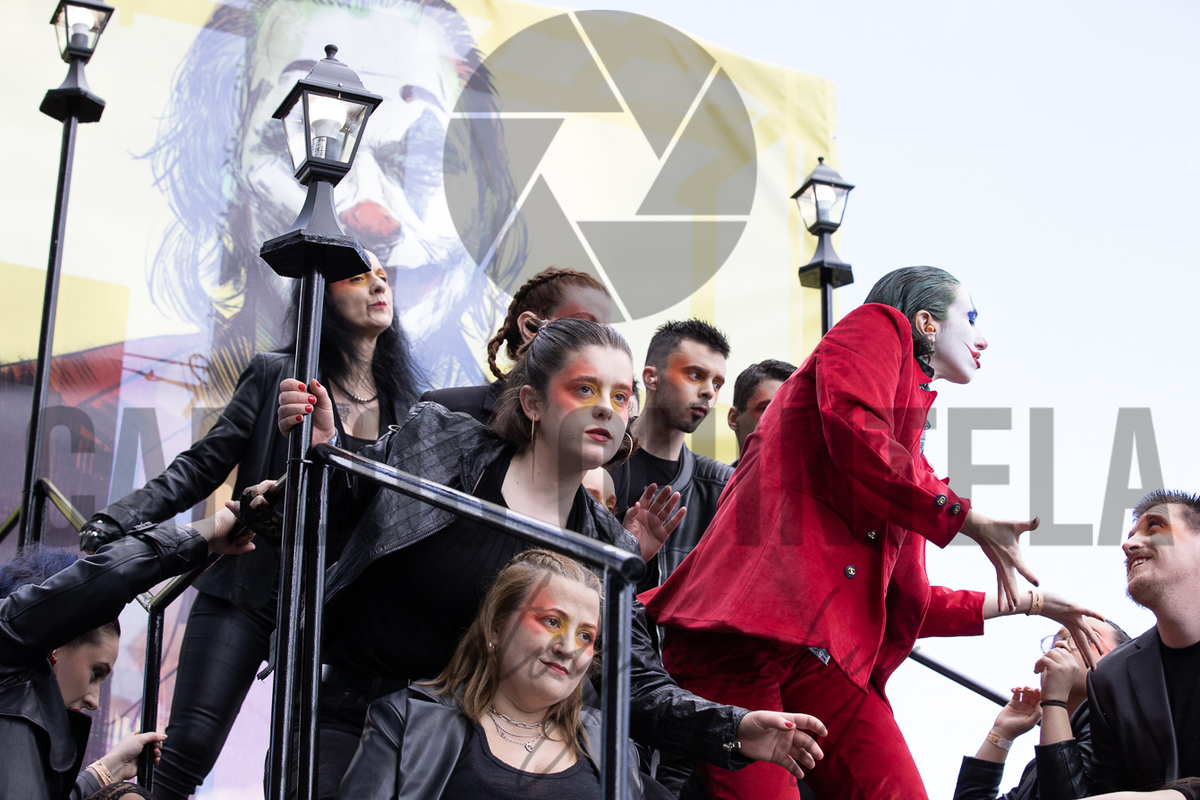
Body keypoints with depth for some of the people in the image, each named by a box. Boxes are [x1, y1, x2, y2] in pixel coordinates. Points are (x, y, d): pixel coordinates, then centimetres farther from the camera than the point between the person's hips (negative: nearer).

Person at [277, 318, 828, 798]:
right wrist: (321, 451, -18)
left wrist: (734, 730, -18)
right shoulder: (436, 440, -7)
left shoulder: (609, 547, 0)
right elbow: (343, 504, 6)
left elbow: (636, 681, -2)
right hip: (346, 720, -2)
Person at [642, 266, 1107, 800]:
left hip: (832, 652, 8)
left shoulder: (911, 462, 31)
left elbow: (907, 604, 32)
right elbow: (852, 431, -10)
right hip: (746, 622, -7)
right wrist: (969, 520, -3)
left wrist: (1031, 604, 42)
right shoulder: (881, 326, 12)